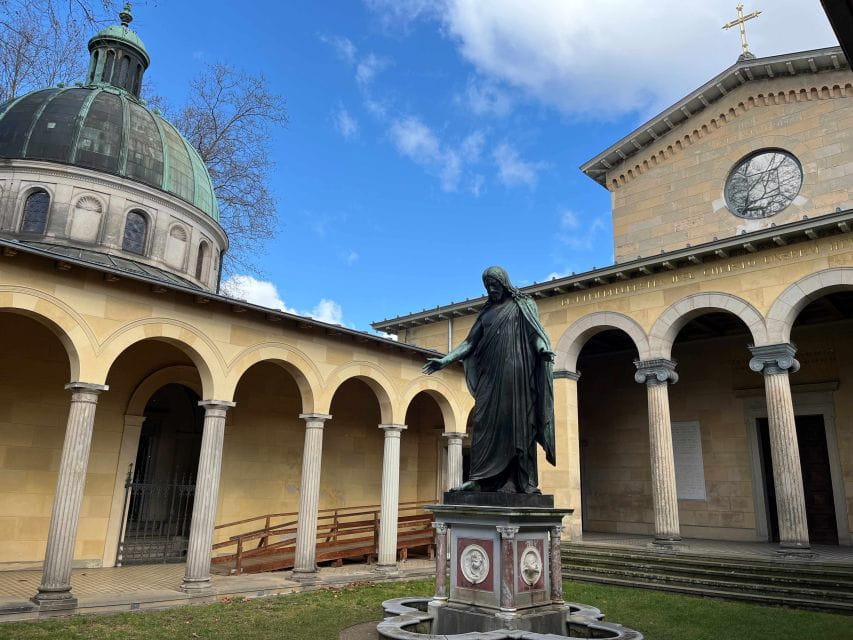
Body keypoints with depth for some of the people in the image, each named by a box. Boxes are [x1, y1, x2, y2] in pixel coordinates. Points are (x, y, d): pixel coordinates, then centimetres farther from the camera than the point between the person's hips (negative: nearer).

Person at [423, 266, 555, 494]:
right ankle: (478, 479, -6)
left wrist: (543, 349, -26)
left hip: (516, 371, -4)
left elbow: (535, 332, -3)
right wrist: (444, 360, 6)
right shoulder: (486, 312, 21)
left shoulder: (524, 304, 9)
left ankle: (523, 481, -4)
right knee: (485, 422, -4)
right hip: (491, 374, 4)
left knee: (517, 422, -6)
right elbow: (470, 342, 16)